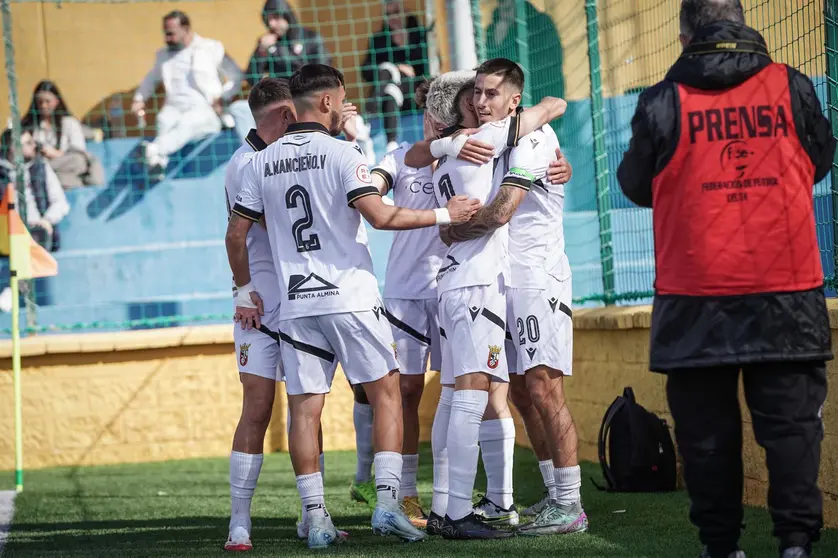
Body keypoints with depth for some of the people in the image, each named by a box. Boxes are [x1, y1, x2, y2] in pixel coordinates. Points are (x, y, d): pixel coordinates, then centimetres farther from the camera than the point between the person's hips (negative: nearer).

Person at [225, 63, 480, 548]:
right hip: (350, 297, -4)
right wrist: (445, 215, -6)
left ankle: (317, 520, 0)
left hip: (296, 304, 4)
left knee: (305, 408, 4)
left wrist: (245, 291, 23)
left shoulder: (263, 163, 9)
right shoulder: (340, 153, -6)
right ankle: (387, 503, -5)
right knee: (386, 392, 5)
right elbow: (380, 216, -16)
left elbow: (237, 233, 11)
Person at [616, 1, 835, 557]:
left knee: (707, 429, 7)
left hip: (696, 302, 0)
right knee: (792, 422, 3)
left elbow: (635, 186, 10)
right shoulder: (791, 88, 0)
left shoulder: (663, 103, -3)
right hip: (786, 295, 0)